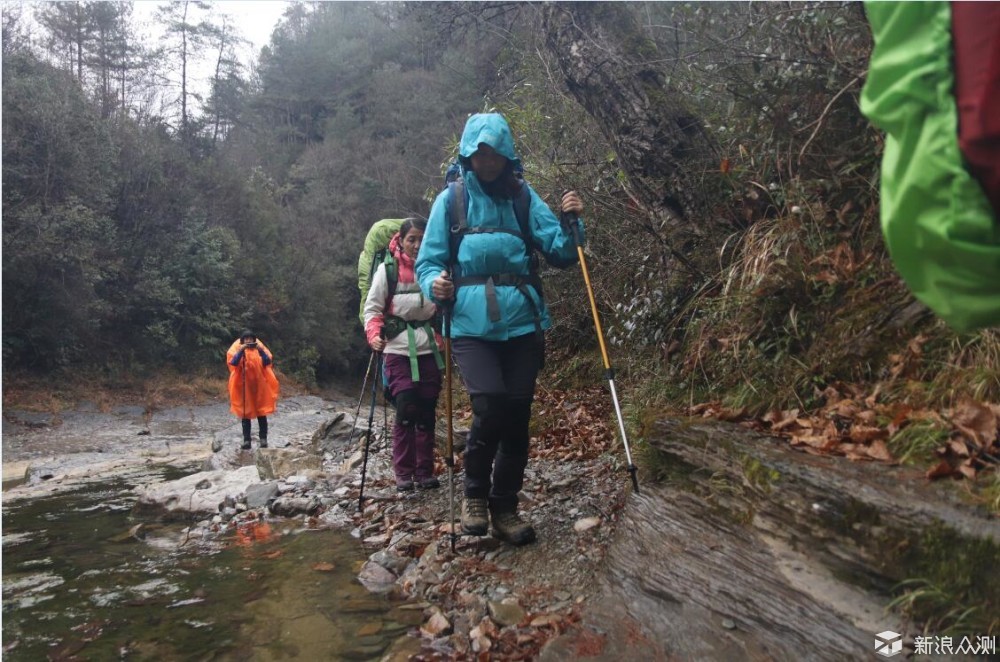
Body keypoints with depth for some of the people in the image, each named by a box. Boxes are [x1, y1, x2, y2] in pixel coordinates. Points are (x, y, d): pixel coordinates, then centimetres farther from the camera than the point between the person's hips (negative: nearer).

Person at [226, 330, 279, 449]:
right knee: (245, 414, -1)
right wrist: (241, 350, -23)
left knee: (261, 413, 0)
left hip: (259, 386, 1)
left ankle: (263, 439, 5)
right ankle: (246, 440, 0)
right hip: (243, 387, -1)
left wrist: (260, 350, -19)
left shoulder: (259, 349, 7)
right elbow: (233, 362, -14)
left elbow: (268, 362, -8)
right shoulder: (237, 350, 4)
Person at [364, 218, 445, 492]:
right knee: (406, 410, -9)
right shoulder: (387, 269, 0)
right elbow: (372, 308, 1)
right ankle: (403, 472, 3)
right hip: (399, 350, -2)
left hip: (430, 350, 2)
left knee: (427, 413, 4)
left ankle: (425, 471, 14)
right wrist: (374, 335, -14)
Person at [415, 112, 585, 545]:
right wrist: (434, 285, -15)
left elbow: (559, 252, 4)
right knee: (490, 406, -19)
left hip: (521, 321, 2)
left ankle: (505, 508, 21)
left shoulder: (523, 197, 9)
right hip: (470, 324, -2)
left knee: (517, 416, 4)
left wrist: (571, 222, -14)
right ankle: (475, 494, 7)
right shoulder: (450, 199, 5)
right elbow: (428, 262, 5)